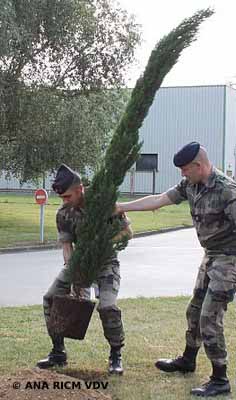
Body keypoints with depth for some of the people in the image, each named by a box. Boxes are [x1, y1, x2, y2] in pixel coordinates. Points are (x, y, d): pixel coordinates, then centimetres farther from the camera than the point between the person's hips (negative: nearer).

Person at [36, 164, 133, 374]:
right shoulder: (63, 214, -9)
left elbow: (127, 232, -10)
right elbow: (66, 245, -9)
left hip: (105, 262, -5)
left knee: (107, 307, -24)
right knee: (51, 298, -5)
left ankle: (116, 356, -2)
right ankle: (58, 353, 9)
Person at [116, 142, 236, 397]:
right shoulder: (190, 185, 1)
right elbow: (158, 200, 6)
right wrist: (121, 208, 7)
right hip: (210, 256, 9)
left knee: (210, 318, -9)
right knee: (195, 311, 20)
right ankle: (187, 361, 40)